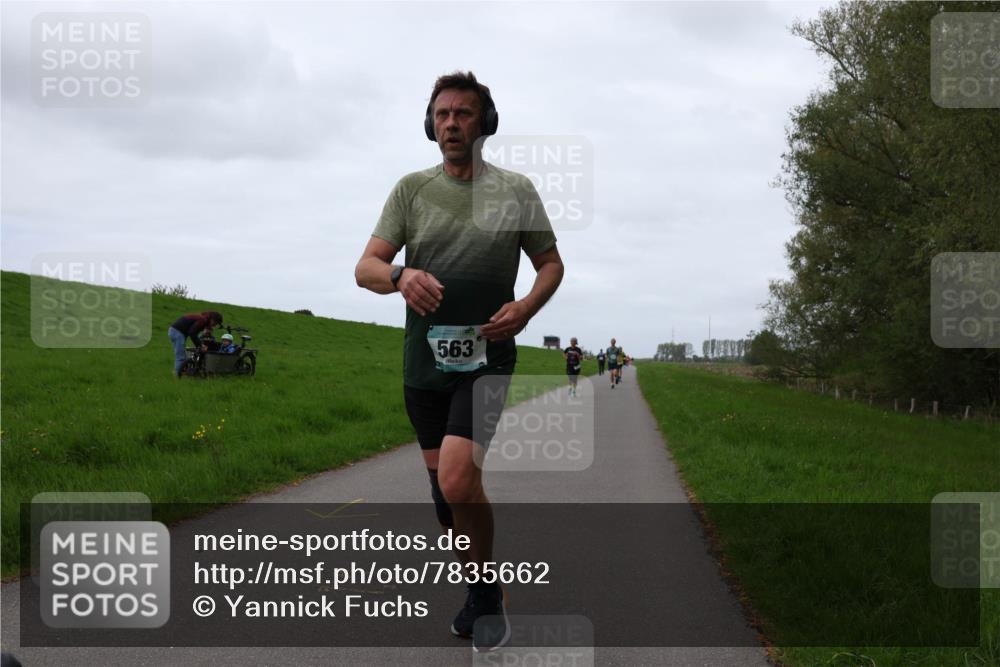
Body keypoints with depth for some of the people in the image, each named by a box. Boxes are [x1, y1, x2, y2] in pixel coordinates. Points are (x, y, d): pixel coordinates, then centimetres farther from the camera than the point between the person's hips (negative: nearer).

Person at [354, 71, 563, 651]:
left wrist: (526, 307, -12)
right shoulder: (412, 189, 4)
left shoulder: (515, 189, 2)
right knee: (445, 487, 12)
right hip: (424, 358, 4)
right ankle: (480, 589, 32)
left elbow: (551, 262, 9)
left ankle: (487, 595, 0)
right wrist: (401, 276, -27)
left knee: (458, 480, -21)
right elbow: (366, 267, -2)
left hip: (486, 357, -3)